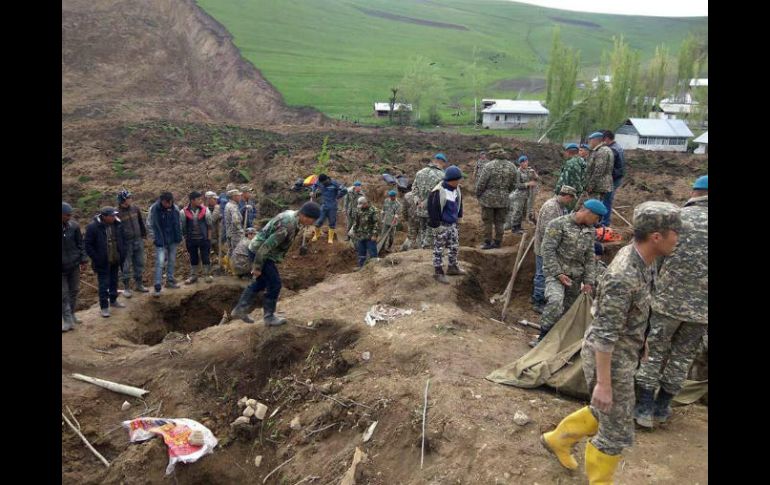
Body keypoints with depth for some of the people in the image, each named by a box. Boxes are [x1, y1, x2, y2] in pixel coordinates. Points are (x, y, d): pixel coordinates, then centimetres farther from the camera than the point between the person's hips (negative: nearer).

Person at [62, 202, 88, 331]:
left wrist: (84, 260, 2)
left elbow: (80, 244, 3)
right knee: (64, 294, 2)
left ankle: (71, 315, 30)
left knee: (74, 291, 14)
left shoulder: (74, 226, -6)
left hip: (74, 265, 3)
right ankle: (68, 320, 7)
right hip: (63, 268, -3)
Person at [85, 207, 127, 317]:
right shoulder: (93, 227, -17)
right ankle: (104, 307, 11)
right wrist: (96, 259, -15)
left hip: (115, 260, 5)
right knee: (104, 284, 1)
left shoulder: (117, 224, -3)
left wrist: (123, 254, 6)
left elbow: (123, 239, 11)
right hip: (102, 262, -5)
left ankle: (113, 300, 36)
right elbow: (88, 245, -12)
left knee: (114, 282, 19)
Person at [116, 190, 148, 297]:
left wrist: (144, 234, 16)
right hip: (126, 243, -5)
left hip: (138, 240, 5)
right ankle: (126, 288, 14)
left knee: (139, 263, 13)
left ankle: (139, 284, 27)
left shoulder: (135, 208, 2)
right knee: (126, 266, 3)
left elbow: (141, 222, 15)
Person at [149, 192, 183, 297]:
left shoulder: (175, 208, -3)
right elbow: (154, 226, -11)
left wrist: (178, 238, 4)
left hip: (173, 240, 4)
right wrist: (158, 240, -14)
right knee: (160, 262, -9)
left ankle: (170, 280, 32)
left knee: (172, 260, 15)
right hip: (161, 241, -4)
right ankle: (157, 287, -7)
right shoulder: (155, 209, -14)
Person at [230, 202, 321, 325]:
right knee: (274, 284, -1)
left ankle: (239, 309, 27)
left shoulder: (291, 215, 0)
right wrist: (257, 267, -20)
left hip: (260, 251, 10)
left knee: (260, 282, 19)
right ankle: (269, 317, 12)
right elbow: (266, 246, -29)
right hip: (260, 253, -10)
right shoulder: (288, 226, -30)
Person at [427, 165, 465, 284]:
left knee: (454, 246, 19)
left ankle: (453, 267, 36)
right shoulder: (438, 192, -26)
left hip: (452, 224, 8)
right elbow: (434, 210, -22)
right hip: (442, 225, -8)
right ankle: (438, 272, 15)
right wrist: (436, 225, -18)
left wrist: (459, 216, 21)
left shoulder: (456, 189, -1)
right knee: (439, 249, 4)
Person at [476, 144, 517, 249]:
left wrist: (478, 194, 3)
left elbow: (481, 183, -13)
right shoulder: (511, 166, 1)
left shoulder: (489, 166, -16)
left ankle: (488, 242, 8)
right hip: (503, 198, 4)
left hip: (488, 198, -4)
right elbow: (513, 184, 7)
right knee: (499, 222, 13)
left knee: (487, 222, 5)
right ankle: (497, 242, 18)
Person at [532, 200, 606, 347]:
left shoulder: (590, 231, 7)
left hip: (575, 276, 7)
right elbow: (547, 250, -15)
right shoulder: (558, 224, -13)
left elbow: (590, 258, 12)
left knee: (569, 308, 9)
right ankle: (543, 337, -17)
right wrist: (558, 273, -17)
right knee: (555, 301, -27)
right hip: (556, 271, -7)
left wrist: (589, 281, 7)